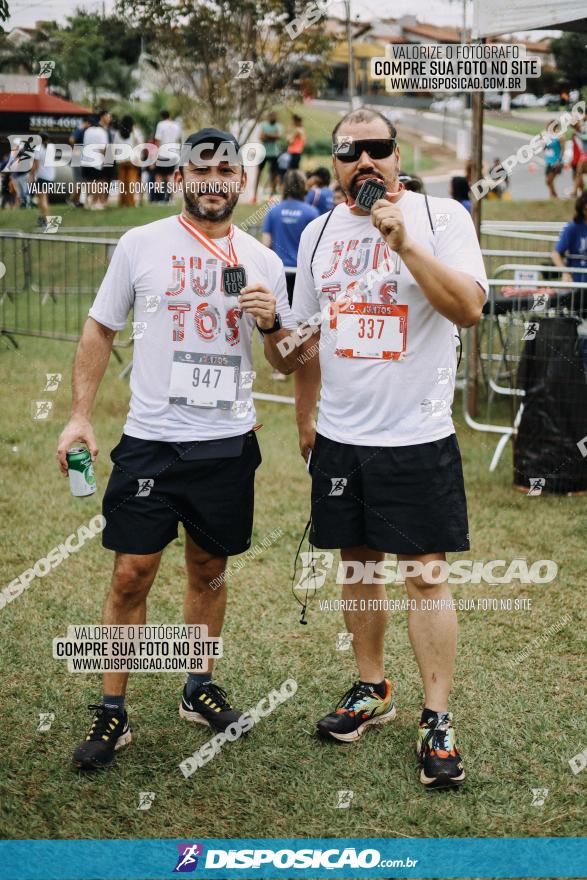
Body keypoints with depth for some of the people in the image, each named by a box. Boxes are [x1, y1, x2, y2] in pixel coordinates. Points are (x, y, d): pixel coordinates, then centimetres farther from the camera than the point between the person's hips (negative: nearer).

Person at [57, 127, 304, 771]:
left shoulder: (262, 261, 6)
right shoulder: (141, 245, 0)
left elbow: (287, 364, 11)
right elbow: (100, 331, 8)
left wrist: (271, 322, -11)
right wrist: (80, 415, 1)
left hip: (229, 445, 2)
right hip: (151, 442, -2)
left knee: (209, 570, 12)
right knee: (131, 574, -3)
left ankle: (199, 690, 29)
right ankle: (111, 712, 9)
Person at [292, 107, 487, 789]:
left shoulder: (440, 216, -6)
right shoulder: (318, 234, 9)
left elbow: (468, 307, -19)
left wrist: (403, 242, -25)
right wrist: (304, 419, 20)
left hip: (417, 436, -5)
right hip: (340, 436, 5)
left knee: (424, 575, -4)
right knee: (357, 564, 13)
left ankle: (437, 720, 5)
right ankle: (371, 690, 29)